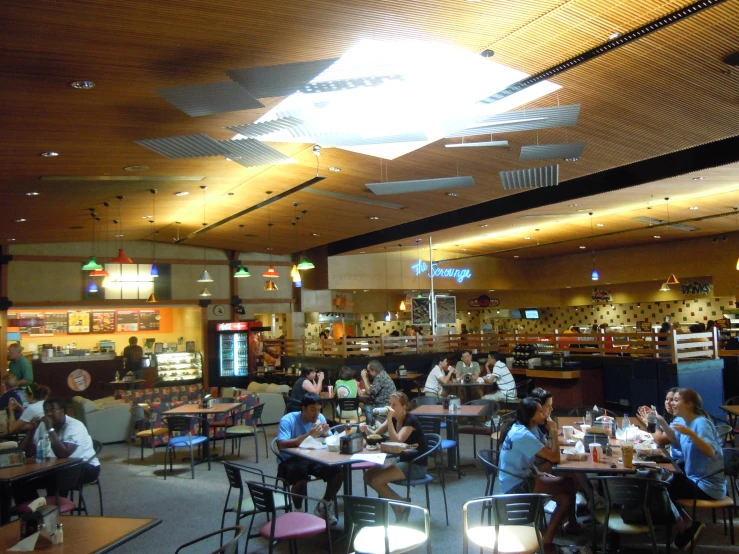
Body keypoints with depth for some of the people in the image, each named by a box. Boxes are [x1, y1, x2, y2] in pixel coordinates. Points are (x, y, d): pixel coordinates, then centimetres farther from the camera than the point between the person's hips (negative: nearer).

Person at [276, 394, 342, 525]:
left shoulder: (320, 418, 0)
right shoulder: (288, 420, -15)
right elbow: (282, 445, -29)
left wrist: (326, 434, -20)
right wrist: (308, 435, -37)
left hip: (313, 459, 5)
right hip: (290, 461, -5)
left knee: (338, 470, -18)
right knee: (301, 473, -37)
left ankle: (324, 506, 9)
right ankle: (298, 510, -8)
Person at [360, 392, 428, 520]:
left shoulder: (411, 420, -18)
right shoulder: (394, 419, 6)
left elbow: (397, 441, -30)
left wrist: (389, 419, -30)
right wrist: (366, 429, -18)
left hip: (416, 466, -9)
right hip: (402, 460, 9)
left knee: (376, 480, -20)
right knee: (368, 475, -5)